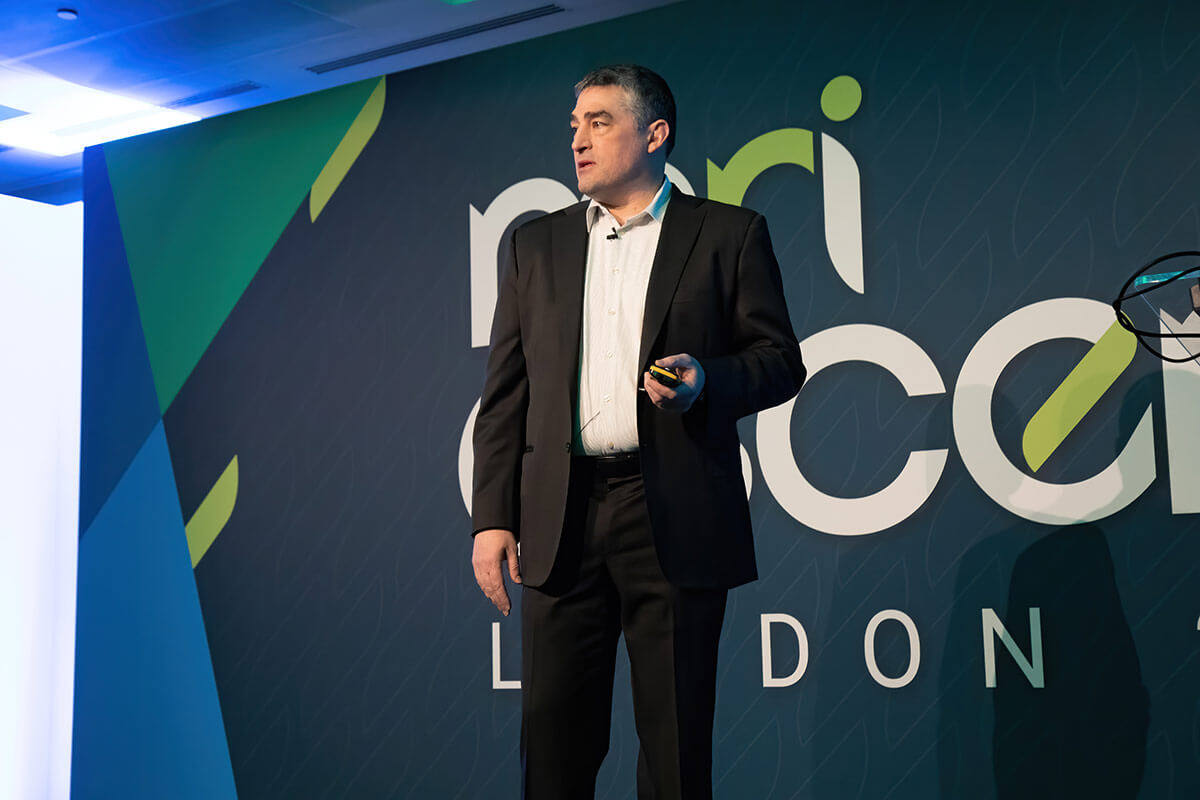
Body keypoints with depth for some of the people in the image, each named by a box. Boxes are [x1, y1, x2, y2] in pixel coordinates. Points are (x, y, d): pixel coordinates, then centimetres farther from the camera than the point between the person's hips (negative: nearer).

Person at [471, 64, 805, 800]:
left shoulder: (730, 235, 6)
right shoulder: (538, 243, 15)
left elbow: (781, 360, 5)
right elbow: (505, 393, 12)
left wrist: (706, 381, -16)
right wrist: (492, 517, 4)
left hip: (676, 519, -2)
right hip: (560, 521, 3)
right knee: (554, 736, 5)